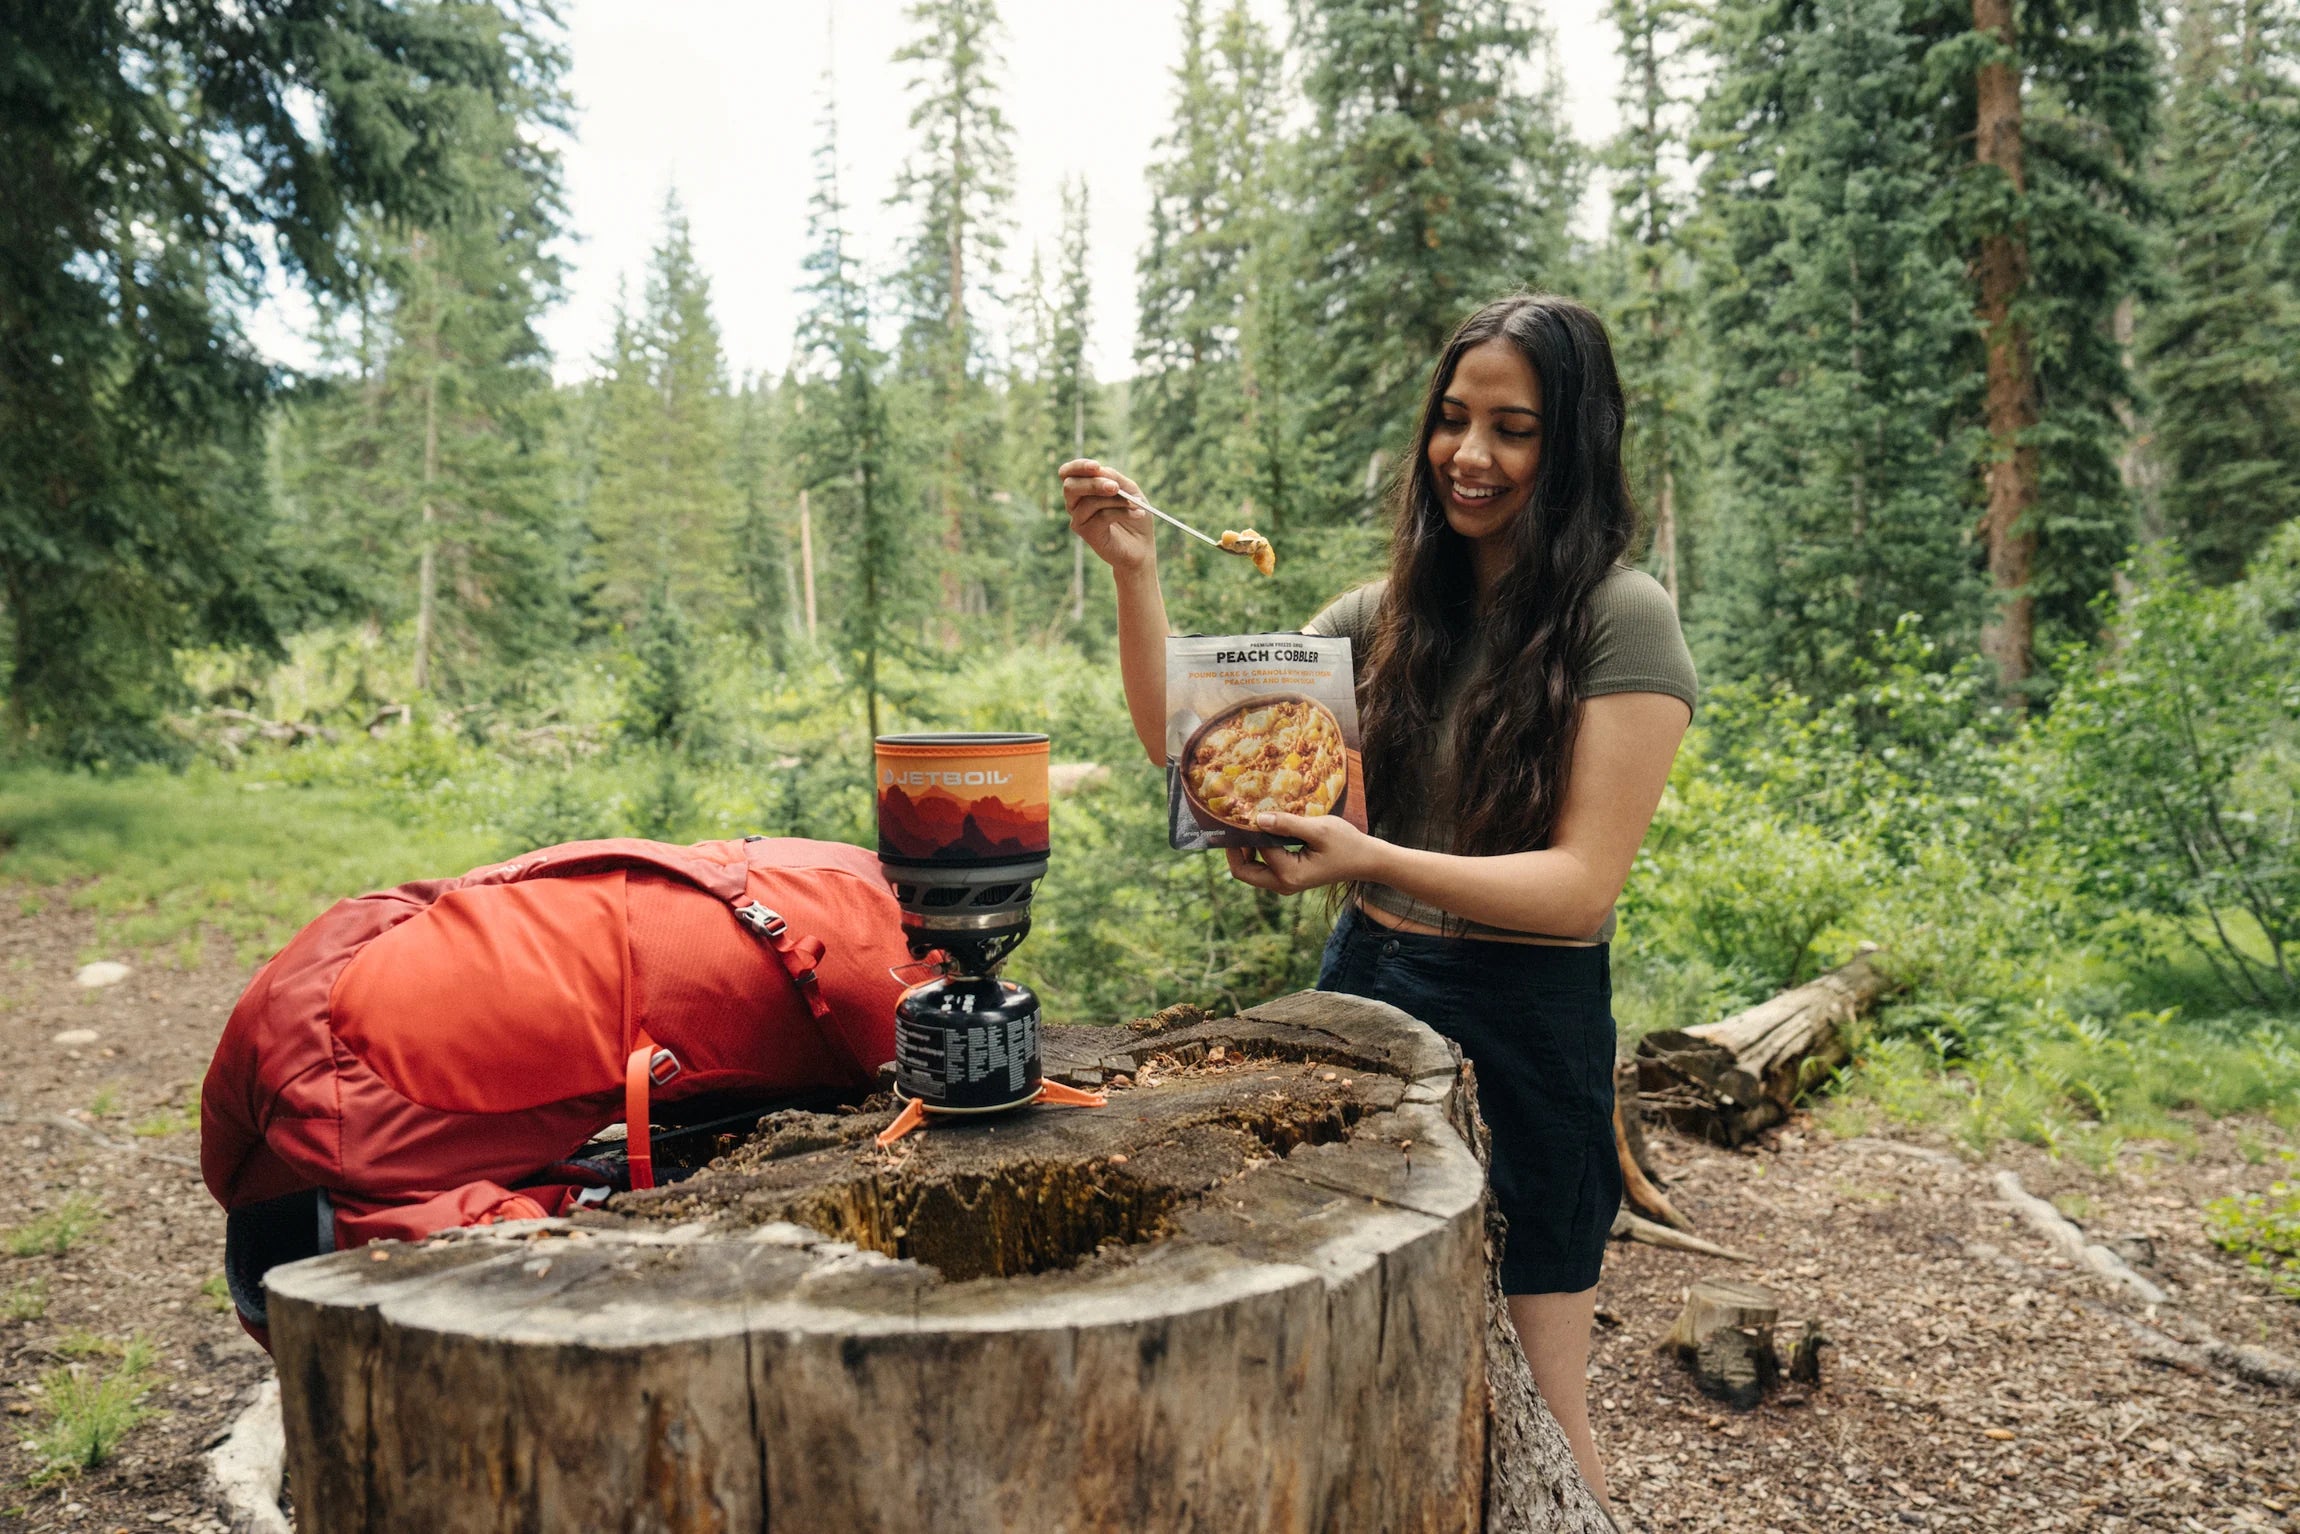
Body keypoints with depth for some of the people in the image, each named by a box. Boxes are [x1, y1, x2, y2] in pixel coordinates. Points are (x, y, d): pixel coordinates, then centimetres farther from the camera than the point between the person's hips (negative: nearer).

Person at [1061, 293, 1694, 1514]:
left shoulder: (1622, 621, -11)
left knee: (1527, 1407, 9)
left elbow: (1582, 885, -17)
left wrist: (1372, 861, -30)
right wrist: (1136, 574, -9)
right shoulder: (1387, 612, 5)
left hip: (1522, 1025, -5)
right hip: (1363, 988, 5)